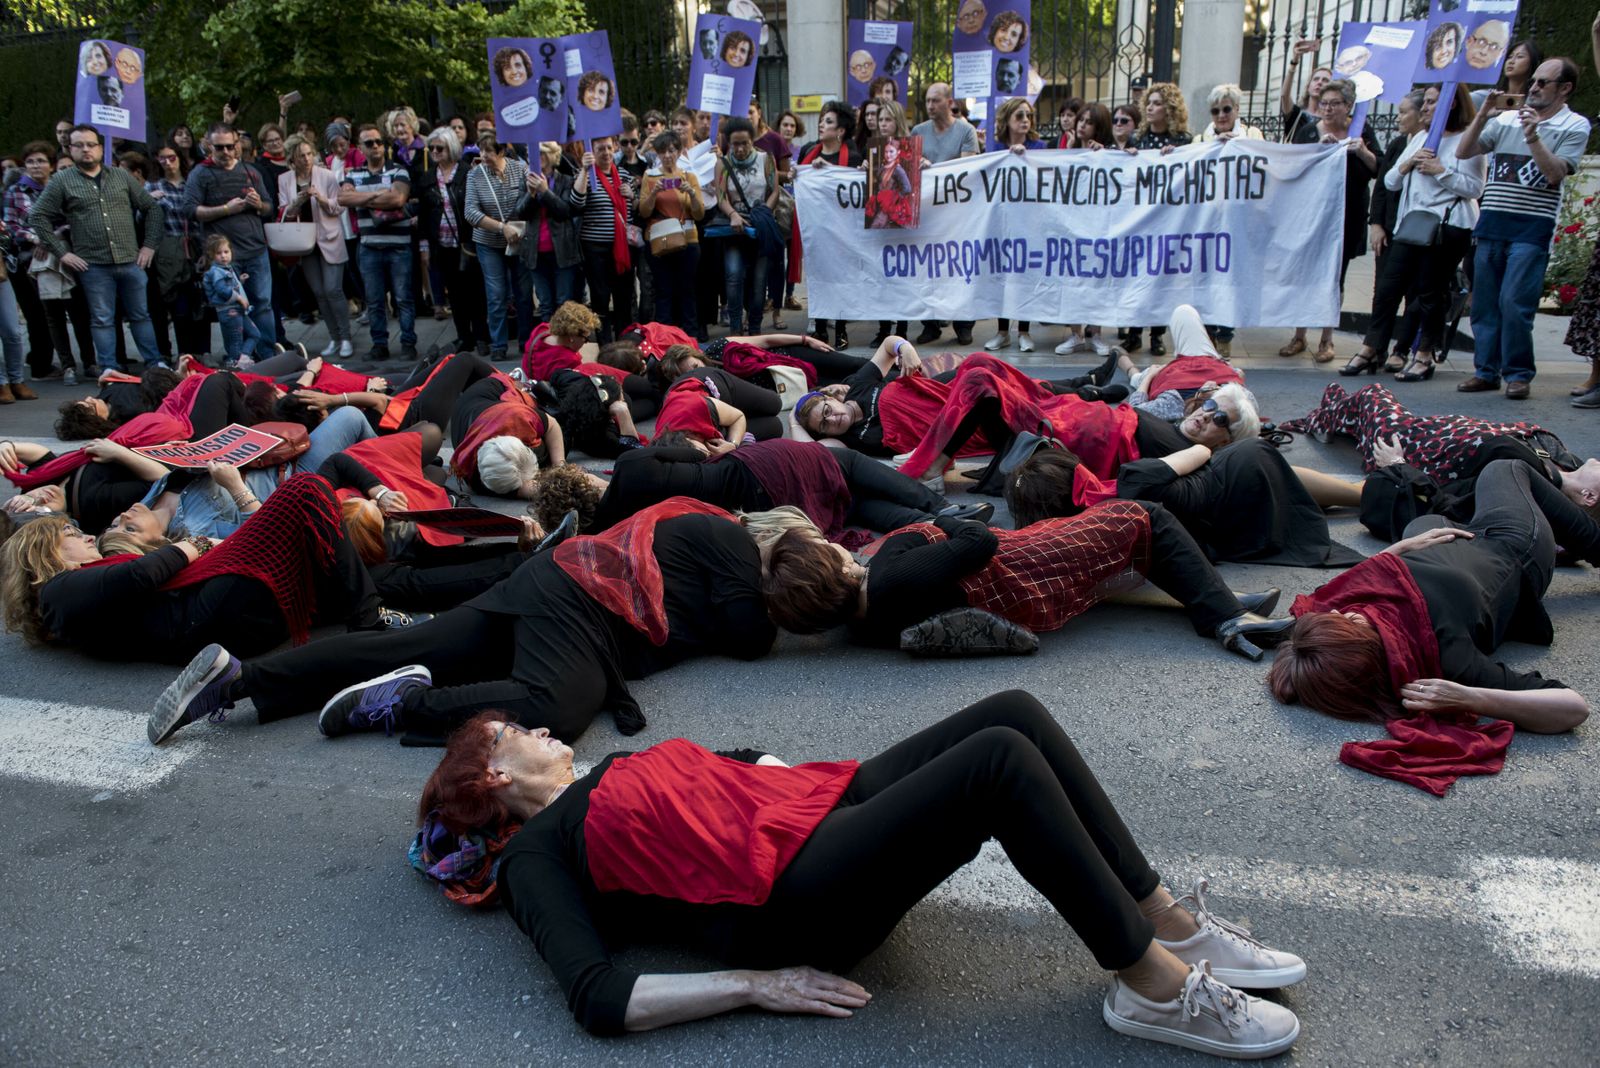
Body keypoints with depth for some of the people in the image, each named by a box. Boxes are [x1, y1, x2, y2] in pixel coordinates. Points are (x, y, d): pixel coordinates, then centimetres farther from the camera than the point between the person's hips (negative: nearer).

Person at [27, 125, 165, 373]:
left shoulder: (122, 176, 9)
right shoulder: (62, 181, 3)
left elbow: (153, 207, 13)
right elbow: (38, 217, 2)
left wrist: (150, 245, 5)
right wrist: (62, 253, -3)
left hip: (131, 261, 2)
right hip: (93, 265, -2)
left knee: (141, 315, 9)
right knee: (102, 320, 3)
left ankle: (155, 364, 16)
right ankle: (109, 369, 8)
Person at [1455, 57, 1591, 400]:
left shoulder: (1575, 126, 2)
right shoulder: (1506, 119, 12)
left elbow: (1556, 174, -9)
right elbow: (1463, 152, 7)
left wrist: (1533, 137, -18)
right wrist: (1482, 117, -5)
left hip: (1532, 228, -4)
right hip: (1491, 223, 4)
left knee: (1514, 303, -12)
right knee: (1484, 303, 5)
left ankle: (1518, 373, 0)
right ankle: (1486, 370, 14)